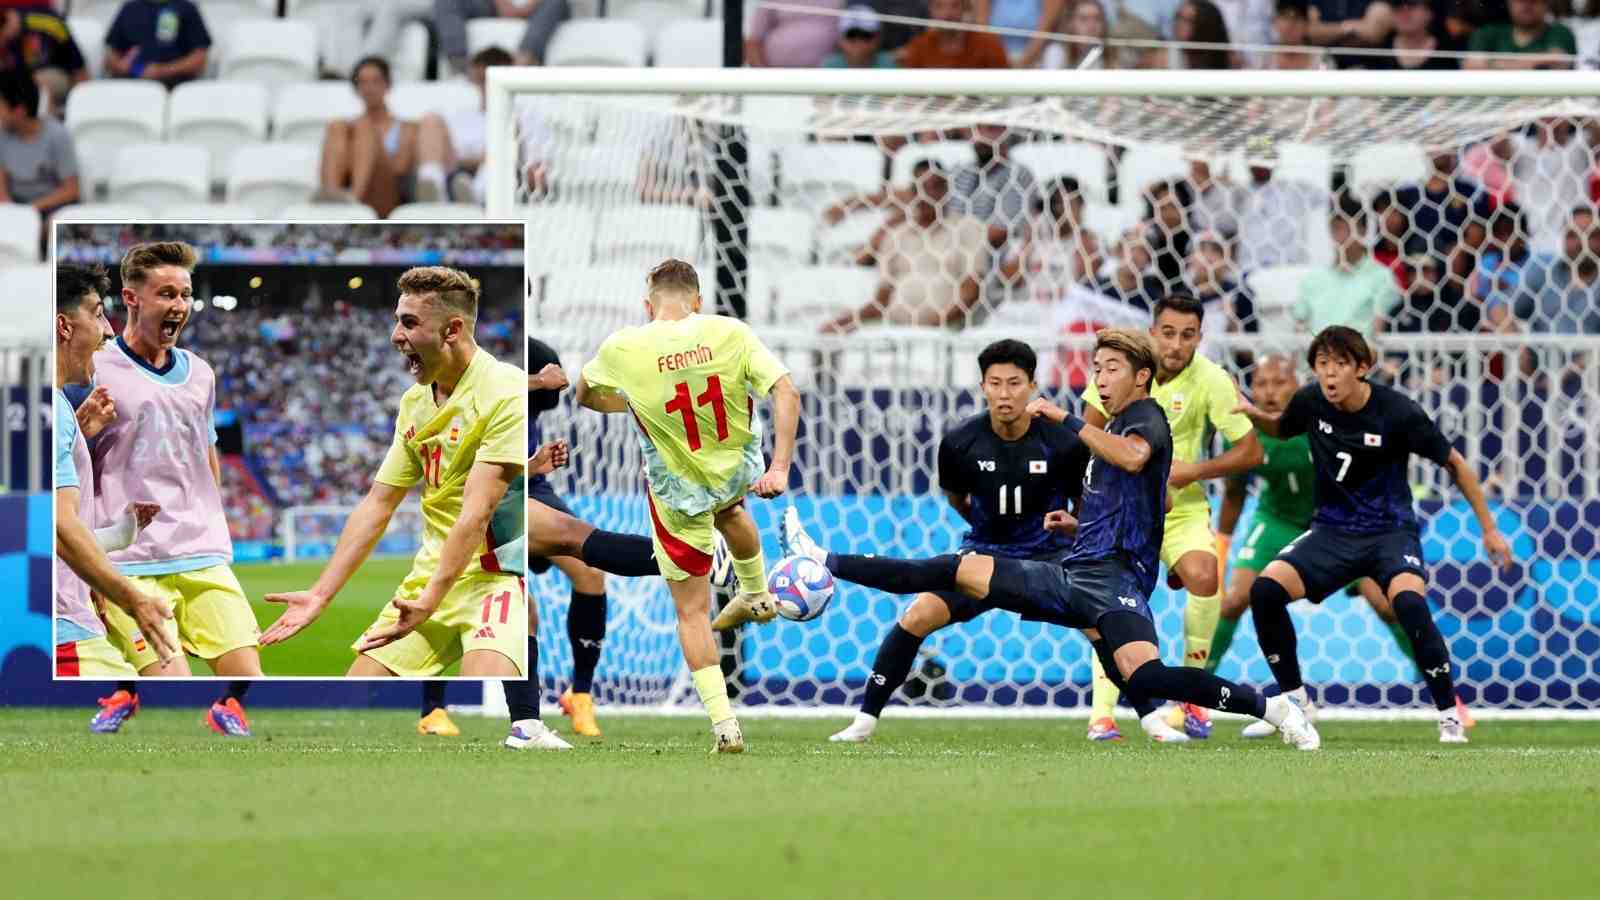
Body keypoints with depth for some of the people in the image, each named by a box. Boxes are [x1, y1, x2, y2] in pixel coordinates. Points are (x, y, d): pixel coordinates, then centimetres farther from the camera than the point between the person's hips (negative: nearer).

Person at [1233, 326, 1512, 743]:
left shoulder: (1397, 412, -17)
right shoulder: (1311, 402, -6)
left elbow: (1455, 464, -5)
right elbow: (1281, 429, 19)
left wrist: (1489, 529, -3)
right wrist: (1255, 415, -4)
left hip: (1390, 531, -4)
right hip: (1332, 532, 4)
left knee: (1409, 603, -33)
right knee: (1265, 589, -18)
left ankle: (1449, 716, -17)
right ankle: (1294, 701, 1)